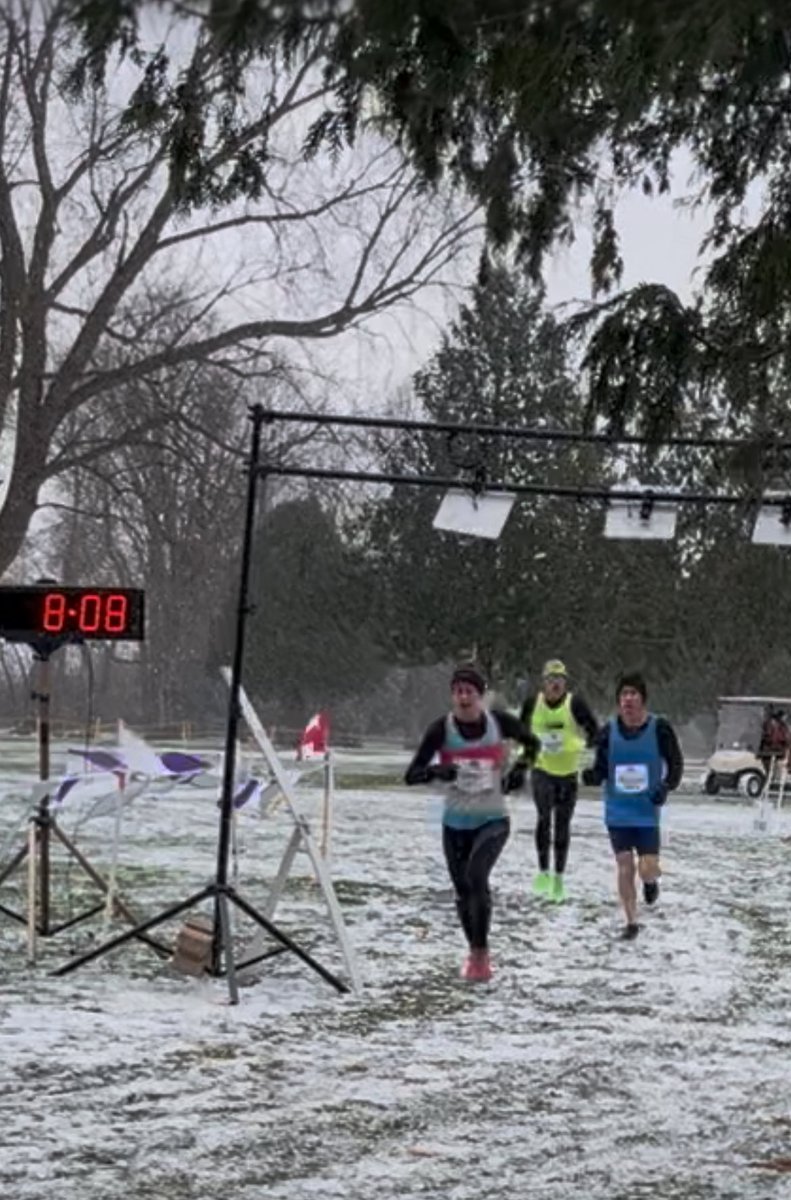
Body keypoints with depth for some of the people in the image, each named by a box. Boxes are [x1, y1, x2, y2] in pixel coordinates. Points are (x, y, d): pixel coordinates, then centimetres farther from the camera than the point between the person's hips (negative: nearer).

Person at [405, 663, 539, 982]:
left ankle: (481, 953, -17)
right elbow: (411, 775, -13)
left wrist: (518, 770, -5)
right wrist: (435, 771, -34)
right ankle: (475, 952, 33)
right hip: (456, 822, 2)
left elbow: (531, 743, 11)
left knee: (476, 876, -25)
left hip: (493, 820, -2)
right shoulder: (441, 729, -12)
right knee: (463, 892, 11)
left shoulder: (499, 721, -9)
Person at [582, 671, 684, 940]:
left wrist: (667, 787, -15)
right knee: (624, 867, 2)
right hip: (617, 812, 2)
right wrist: (592, 776, -17)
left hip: (647, 811, -2)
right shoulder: (609, 731, -2)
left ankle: (651, 881, 29)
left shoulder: (659, 728, -7)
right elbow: (601, 769, 6)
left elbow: (676, 764, 2)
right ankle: (631, 922, 16)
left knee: (647, 869, -9)